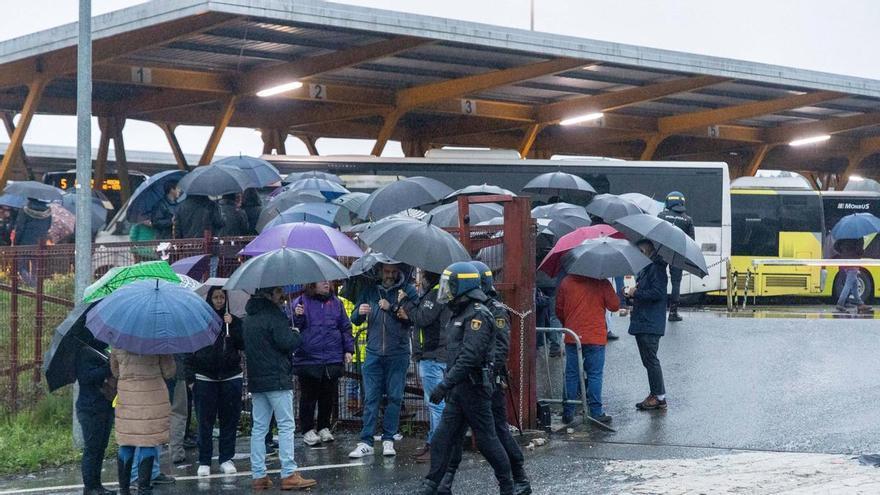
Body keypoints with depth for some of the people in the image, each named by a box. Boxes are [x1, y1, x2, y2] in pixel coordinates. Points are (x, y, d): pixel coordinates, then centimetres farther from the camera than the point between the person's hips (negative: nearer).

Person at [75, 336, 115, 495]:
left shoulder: (102, 351, 17)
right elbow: (86, 377, -22)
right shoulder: (84, 352, -11)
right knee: (92, 449, -5)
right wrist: (108, 368, -26)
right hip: (91, 409, -9)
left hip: (106, 407, 9)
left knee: (101, 447, 12)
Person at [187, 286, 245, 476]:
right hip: (205, 377, -2)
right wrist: (191, 376, -1)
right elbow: (190, 349, 4)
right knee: (205, 421, -1)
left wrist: (231, 326, -11)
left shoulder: (234, 321, 8)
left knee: (229, 419, 3)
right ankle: (204, 462, 5)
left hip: (231, 377, 2)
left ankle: (226, 459, 12)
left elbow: (243, 345, -1)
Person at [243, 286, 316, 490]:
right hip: (277, 378, -8)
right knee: (286, 426, -5)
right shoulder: (273, 314, -13)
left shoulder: (249, 317, 14)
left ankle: (258, 475, 7)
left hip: (256, 379, 8)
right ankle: (289, 475, -8)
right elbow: (286, 342, -19)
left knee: (259, 428, 8)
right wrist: (296, 334, 3)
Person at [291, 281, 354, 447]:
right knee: (309, 396, 2)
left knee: (328, 396, 8)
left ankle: (324, 427, 22)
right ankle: (308, 430, 10)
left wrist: (348, 349, 8)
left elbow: (345, 327, 14)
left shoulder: (336, 302, 10)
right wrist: (297, 316, -21)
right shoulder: (301, 302, 1)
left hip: (333, 359, 3)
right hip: (308, 359, -3)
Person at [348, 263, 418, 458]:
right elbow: (355, 320, 11)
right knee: (370, 398, 0)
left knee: (394, 397, 3)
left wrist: (392, 308, -19)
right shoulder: (369, 290, 9)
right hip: (374, 353, 2)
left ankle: (388, 440, 12)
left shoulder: (407, 290, 1)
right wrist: (360, 312, -11)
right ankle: (366, 442, 1)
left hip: (398, 354, -2)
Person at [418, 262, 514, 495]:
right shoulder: (459, 313, 15)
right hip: (458, 389, 9)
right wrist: (448, 385, 21)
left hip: (474, 388, -9)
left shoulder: (478, 315, -16)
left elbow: (470, 356, -25)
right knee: (441, 439, 4)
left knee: (486, 440, 0)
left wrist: (445, 384, -27)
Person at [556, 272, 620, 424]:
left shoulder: (566, 282, 0)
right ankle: (596, 413, 3)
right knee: (595, 375, 4)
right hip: (596, 337, -2)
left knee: (571, 375, 9)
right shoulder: (602, 283, -8)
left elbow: (559, 309, 7)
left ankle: (568, 413, 12)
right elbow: (614, 306, -4)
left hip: (572, 337, 2)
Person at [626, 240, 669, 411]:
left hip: (650, 324, -10)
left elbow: (657, 292, -23)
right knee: (648, 361, 14)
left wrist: (636, 293, -15)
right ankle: (655, 394, 20)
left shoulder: (656, 268, -13)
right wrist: (633, 293, 7)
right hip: (642, 322, 10)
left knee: (650, 360, -7)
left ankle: (659, 397, -2)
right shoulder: (644, 268, 18)